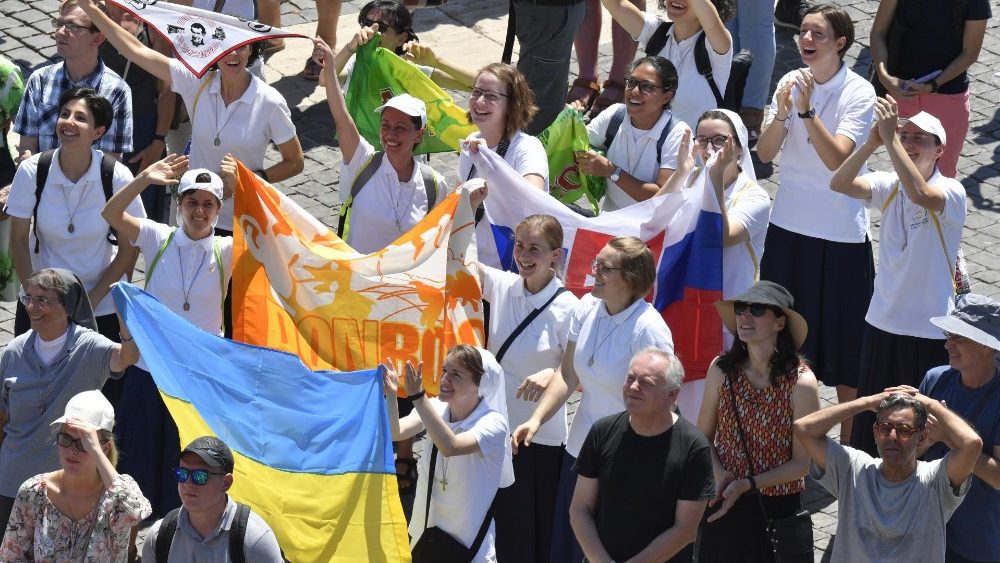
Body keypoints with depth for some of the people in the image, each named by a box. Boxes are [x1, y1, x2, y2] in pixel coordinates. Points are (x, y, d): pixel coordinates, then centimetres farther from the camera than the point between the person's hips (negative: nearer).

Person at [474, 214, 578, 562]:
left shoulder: (567, 308, -12)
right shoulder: (502, 286, 0)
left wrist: (551, 374, -32)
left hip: (541, 436, -4)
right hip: (496, 425, 4)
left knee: (535, 534, 4)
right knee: (500, 525, 13)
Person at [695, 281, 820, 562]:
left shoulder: (801, 382, -16)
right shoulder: (721, 369, -6)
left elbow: (801, 465, -11)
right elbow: (704, 435, 5)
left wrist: (746, 484, -19)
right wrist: (718, 474, -13)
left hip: (777, 508, -3)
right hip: (724, 506, 3)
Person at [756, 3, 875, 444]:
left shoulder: (859, 93, -12)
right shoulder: (790, 82, 0)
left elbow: (837, 159, -22)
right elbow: (765, 153, -5)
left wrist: (807, 110, -30)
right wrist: (782, 111, -22)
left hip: (840, 233, -5)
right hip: (788, 225, 5)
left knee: (842, 341, 4)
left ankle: (848, 440, 17)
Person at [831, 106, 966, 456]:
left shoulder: (951, 191, -13)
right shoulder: (889, 186, 2)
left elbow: (920, 193, -35)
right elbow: (840, 184, -14)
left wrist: (890, 139, -33)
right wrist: (872, 142, -28)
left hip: (929, 331, -5)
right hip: (882, 322, 5)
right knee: (872, 422, 14)